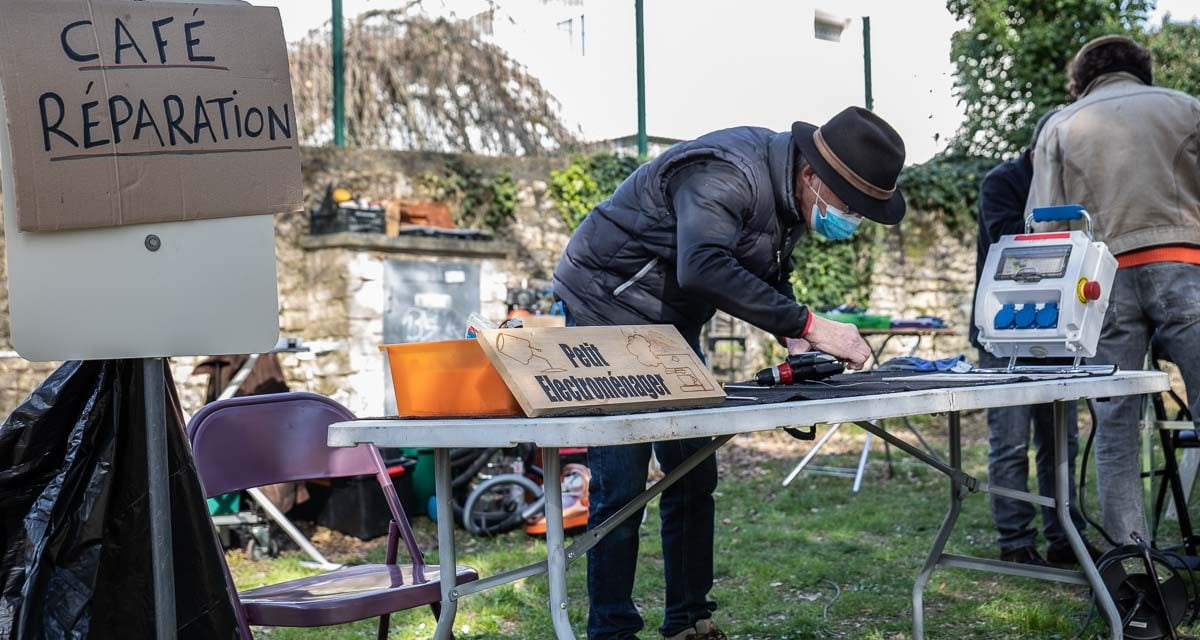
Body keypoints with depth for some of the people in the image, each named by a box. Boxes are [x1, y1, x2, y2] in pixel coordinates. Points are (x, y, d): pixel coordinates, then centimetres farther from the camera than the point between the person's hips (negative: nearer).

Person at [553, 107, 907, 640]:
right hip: (607, 311, -9)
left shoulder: (790, 194, 0)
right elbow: (704, 268, -46)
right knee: (620, 486, -9)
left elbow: (770, 274, 12)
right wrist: (807, 325, -42)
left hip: (672, 326, 9)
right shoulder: (725, 175, -30)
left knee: (693, 476, 8)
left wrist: (794, 336, -8)